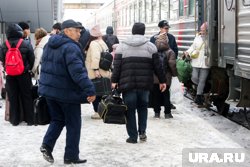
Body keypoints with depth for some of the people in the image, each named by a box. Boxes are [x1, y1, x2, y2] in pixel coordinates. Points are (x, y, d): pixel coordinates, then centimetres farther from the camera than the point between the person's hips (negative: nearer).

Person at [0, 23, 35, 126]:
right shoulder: (26, 44, -9)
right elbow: (32, 58, -5)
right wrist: (29, 69, 9)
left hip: (10, 75, 2)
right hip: (24, 74, -2)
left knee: (13, 98, 9)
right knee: (26, 97, 7)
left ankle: (14, 120, 13)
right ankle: (29, 119, 9)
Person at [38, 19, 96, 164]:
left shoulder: (50, 45, 10)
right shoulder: (71, 48, -19)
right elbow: (78, 72, -29)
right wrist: (90, 90, -31)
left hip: (49, 89, 8)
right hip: (67, 92, -8)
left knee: (57, 119, 21)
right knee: (73, 124, 5)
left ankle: (47, 145, 3)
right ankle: (71, 156, 10)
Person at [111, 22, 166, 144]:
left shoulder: (122, 46, 2)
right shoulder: (150, 46, 2)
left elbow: (117, 66, -3)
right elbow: (157, 66, 3)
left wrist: (114, 81, 2)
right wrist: (162, 81, 11)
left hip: (127, 84, -1)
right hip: (145, 84, 1)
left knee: (130, 110, 5)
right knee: (142, 107, 19)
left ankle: (133, 136, 6)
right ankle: (142, 131, 9)